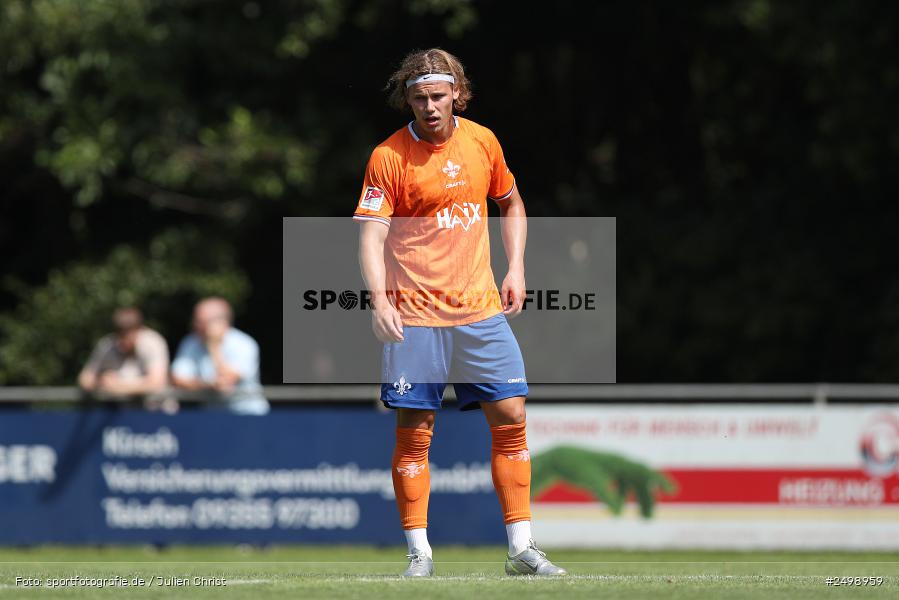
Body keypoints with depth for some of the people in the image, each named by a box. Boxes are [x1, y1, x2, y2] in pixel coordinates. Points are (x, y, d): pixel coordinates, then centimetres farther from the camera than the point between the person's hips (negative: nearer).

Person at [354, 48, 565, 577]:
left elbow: (511, 203, 22)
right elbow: (371, 235, -13)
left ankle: (521, 548, 4)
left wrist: (516, 268, 11)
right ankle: (419, 550, 4)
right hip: (414, 313, -4)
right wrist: (379, 298, -28)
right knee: (415, 430, -4)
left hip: (481, 308, 4)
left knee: (511, 416, -2)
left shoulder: (482, 142, 6)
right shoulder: (389, 157, -7)